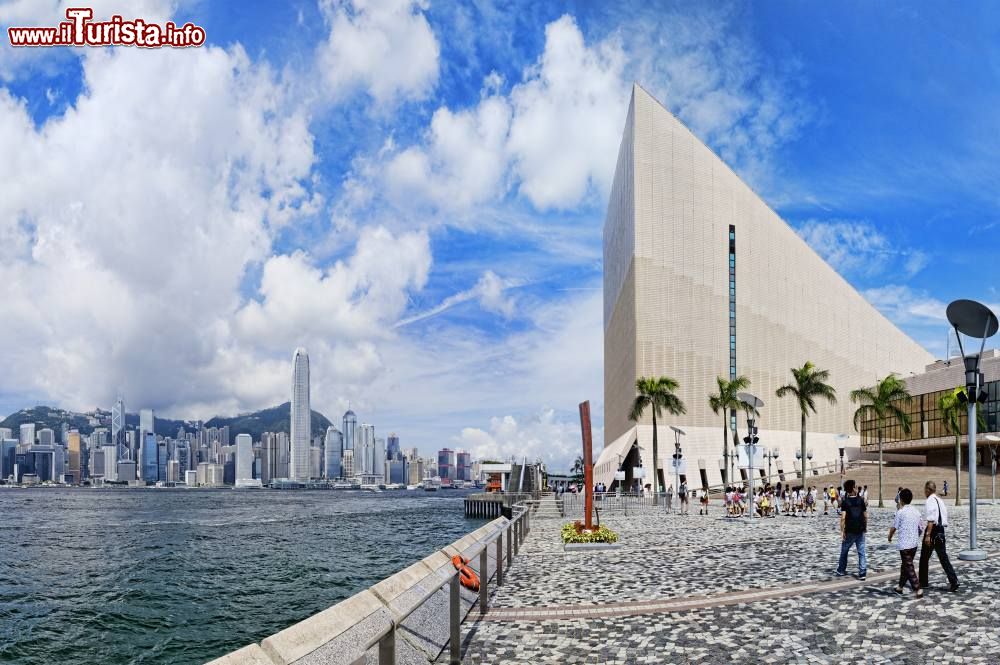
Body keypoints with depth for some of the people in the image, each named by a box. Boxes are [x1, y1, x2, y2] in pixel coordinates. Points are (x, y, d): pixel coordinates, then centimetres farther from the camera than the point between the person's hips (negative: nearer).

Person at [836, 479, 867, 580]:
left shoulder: (845, 501, -10)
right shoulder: (861, 500, -1)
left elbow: (843, 517, -16)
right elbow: (865, 515, 3)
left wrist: (842, 531, -10)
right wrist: (865, 526, 18)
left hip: (850, 531, -2)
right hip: (860, 530, 2)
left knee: (844, 551, 13)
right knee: (861, 552, 7)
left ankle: (841, 571, 23)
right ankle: (862, 573, 2)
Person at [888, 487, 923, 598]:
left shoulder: (900, 512, -13)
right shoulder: (916, 511, 5)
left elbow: (894, 527, -6)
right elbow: (919, 528, 11)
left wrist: (890, 537, 13)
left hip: (904, 544, -7)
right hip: (914, 543, 7)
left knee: (909, 567, -3)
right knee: (905, 564, 18)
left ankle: (918, 590, -11)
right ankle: (900, 586, 28)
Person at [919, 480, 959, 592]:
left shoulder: (930, 501, -14)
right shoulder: (940, 501, 12)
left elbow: (931, 520, -21)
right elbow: (944, 518, 16)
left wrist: (927, 535, -22)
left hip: (933, 530, -7)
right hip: (941, 531, 7)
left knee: (924, 558, 8)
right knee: (943, 557, 7)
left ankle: (923, 582, 18)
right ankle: (954, 582, -3)